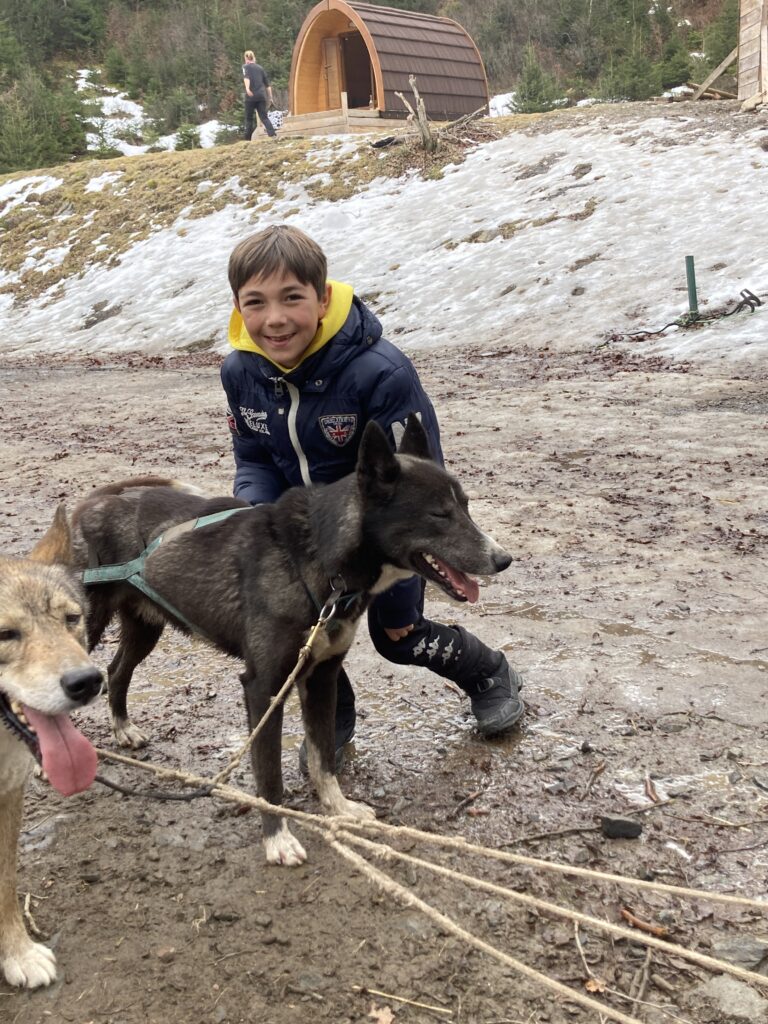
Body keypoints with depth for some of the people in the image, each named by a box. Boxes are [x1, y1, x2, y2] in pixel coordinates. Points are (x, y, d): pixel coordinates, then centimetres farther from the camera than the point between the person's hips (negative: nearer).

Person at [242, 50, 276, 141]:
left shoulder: (246, 66, 5)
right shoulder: (260, 68, 18)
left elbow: (246, 77, -17)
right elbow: (267, 84, 17)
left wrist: (247, 88, -33)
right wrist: (270, 98, 21)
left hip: (251, 96, -3)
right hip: (262, 95, 3)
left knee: (249, 118, 9)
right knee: (264, 117, 2)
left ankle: (248, 139, 12)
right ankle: (273, 134, -20)